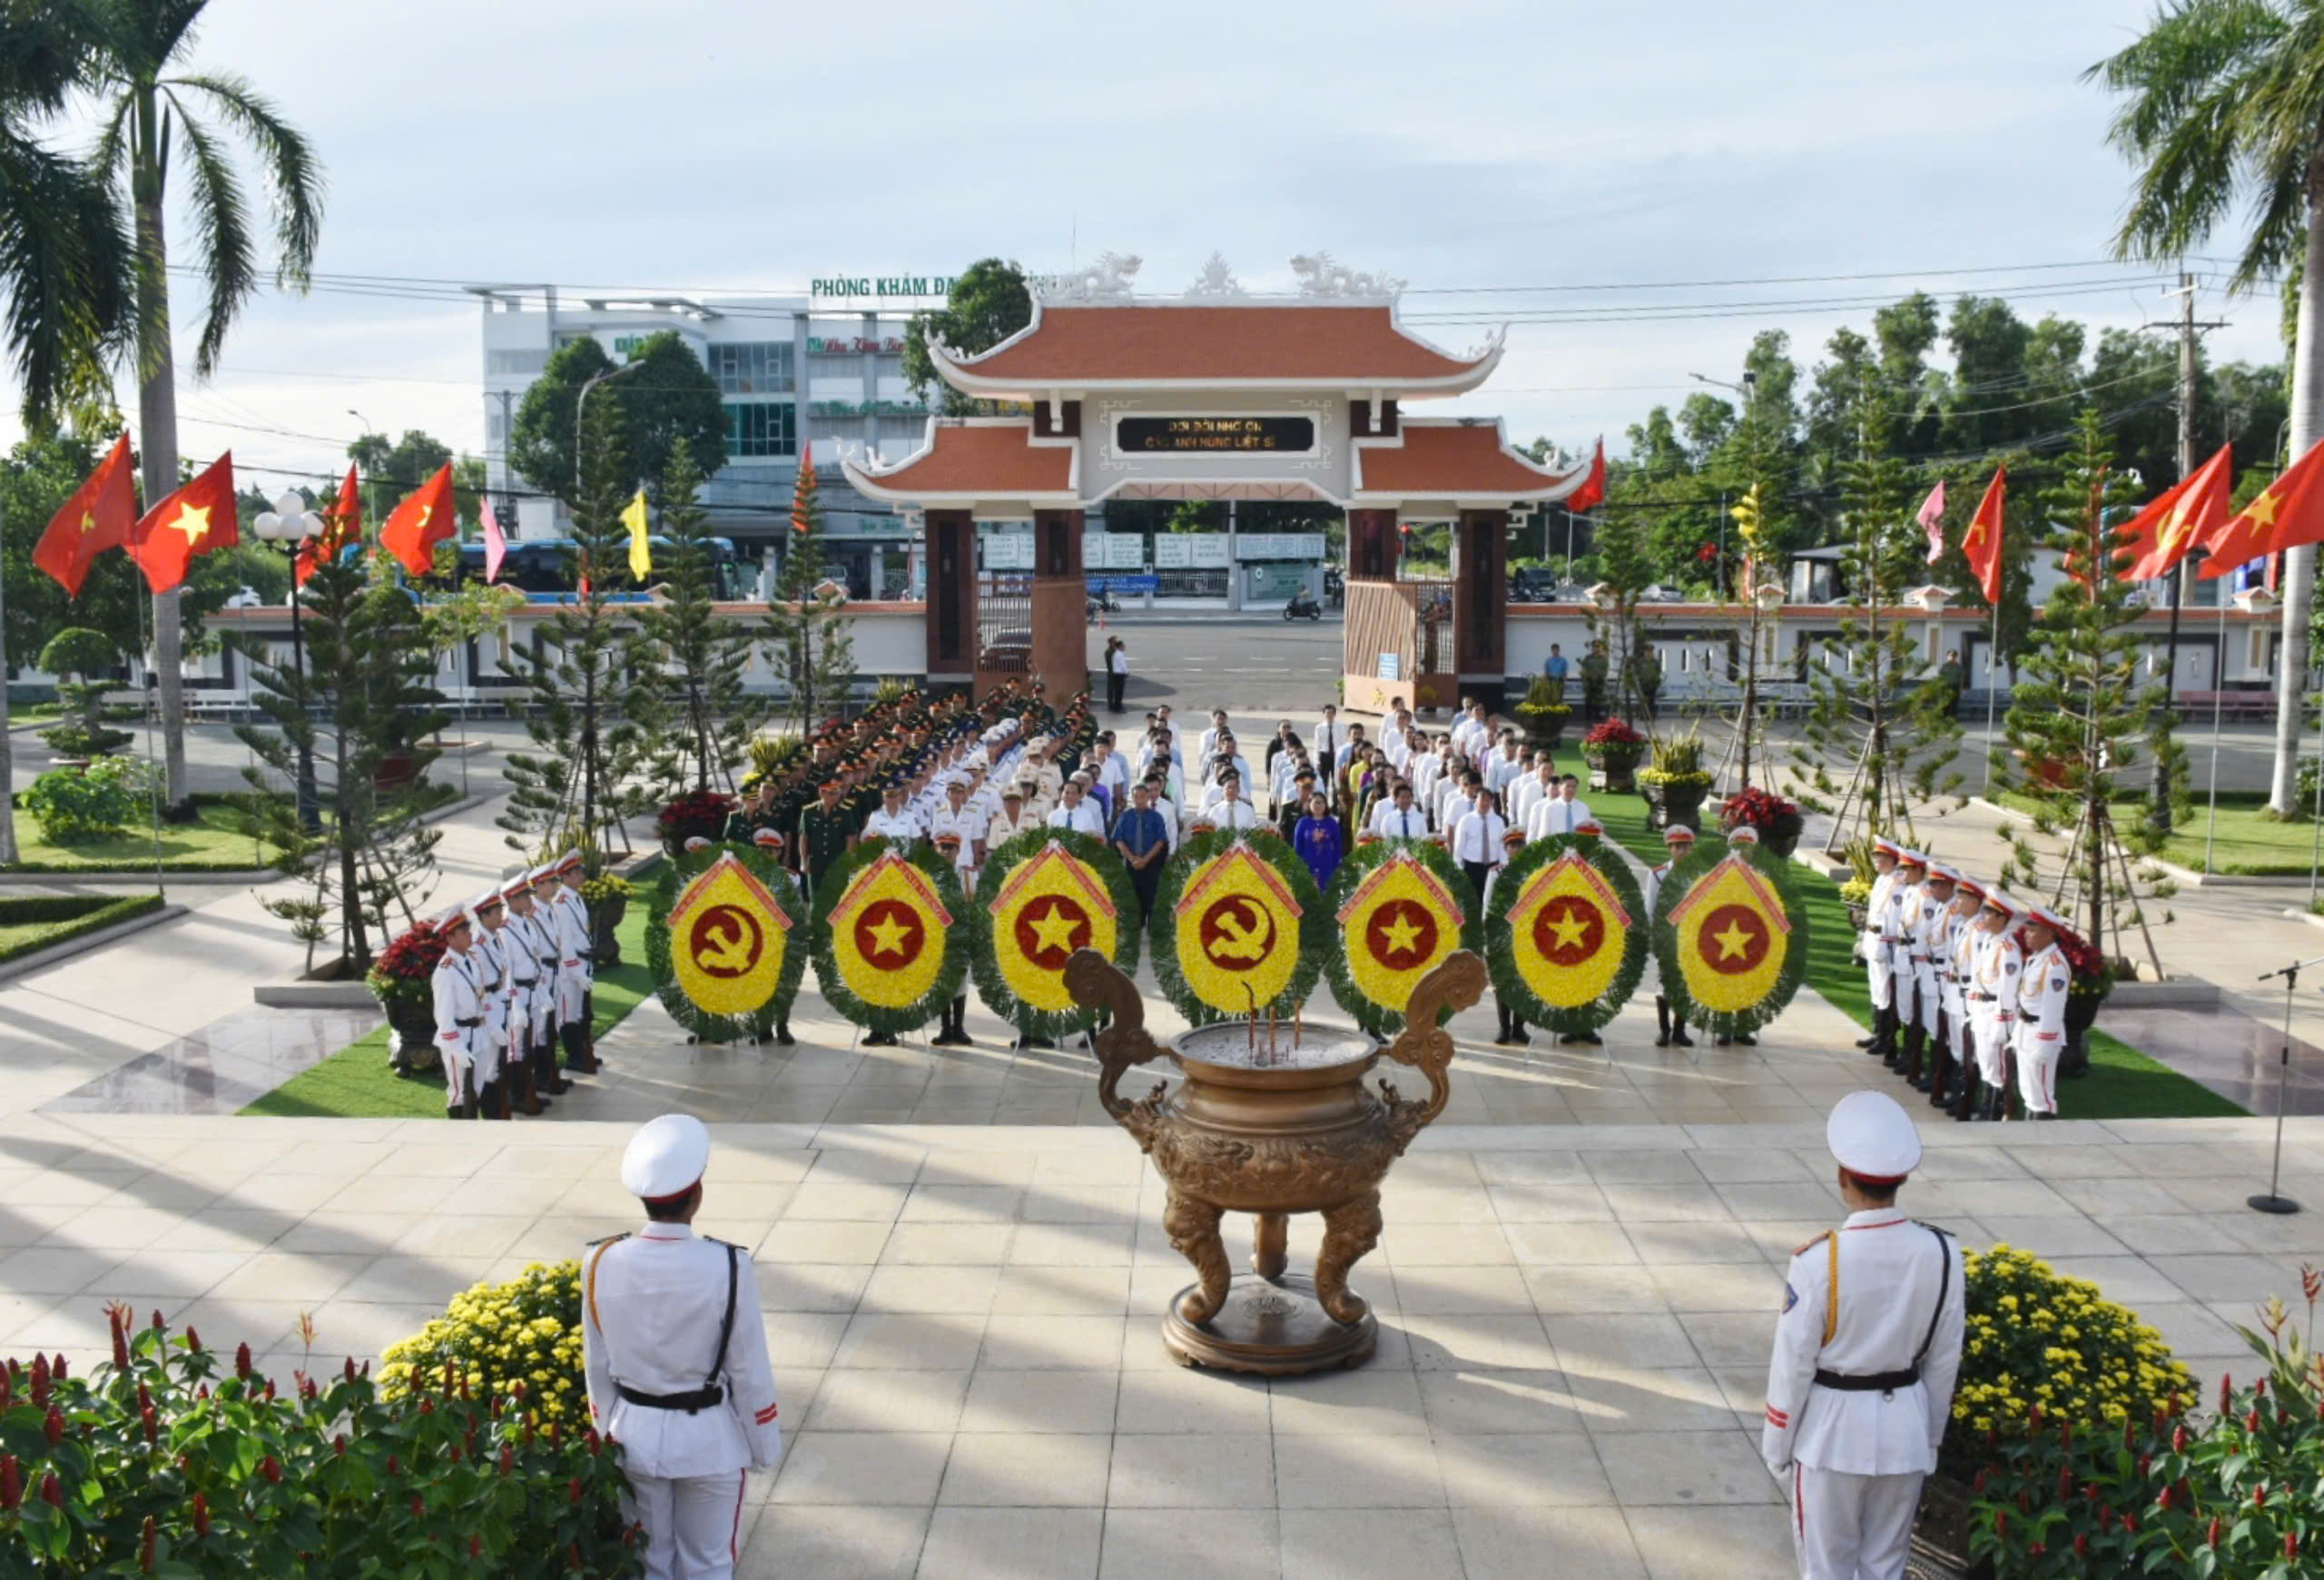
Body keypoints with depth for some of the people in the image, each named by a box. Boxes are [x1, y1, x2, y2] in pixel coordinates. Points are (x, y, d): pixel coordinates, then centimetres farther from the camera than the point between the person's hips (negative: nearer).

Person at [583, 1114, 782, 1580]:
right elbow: (749, 1370, -13)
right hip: (708, 1438, -3)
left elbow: (597, 1367, -1)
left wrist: (607, 1436, 15)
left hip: (634, 1433, 3)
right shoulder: (728, 1267, -23)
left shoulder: (601, 1264, -13)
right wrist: (764, 1445, 2)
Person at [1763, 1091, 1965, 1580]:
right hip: (1904, 1430, 4)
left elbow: (1793, 1363, -13)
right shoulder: (1941, 1254, -10)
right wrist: (1931, 1437, 15)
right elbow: (1945, 1361, 1)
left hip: (1831, 1429, -3)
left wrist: (1777, 1445, 1)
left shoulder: (1819, 1262, -22)